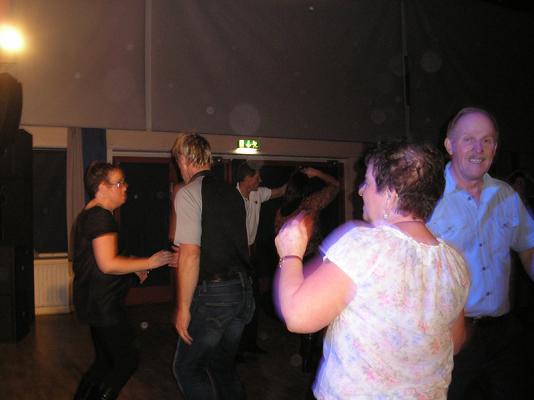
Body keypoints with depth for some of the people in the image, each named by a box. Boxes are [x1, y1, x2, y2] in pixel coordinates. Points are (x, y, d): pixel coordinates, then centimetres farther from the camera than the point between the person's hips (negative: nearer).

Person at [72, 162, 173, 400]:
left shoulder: (87, 215, 15)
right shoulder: (101, 216, -19)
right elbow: (108, 264, -26)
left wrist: (134, 270, 16)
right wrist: (149, 263, -18)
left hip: (93, 302, 11)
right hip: (103, 305, -11)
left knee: (105, 361, 20)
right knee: (127, 362, -1)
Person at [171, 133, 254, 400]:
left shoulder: (189, 193, -10)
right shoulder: (232, 192, 11)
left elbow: (190, 254, -18)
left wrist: (183, 308, -14)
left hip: (212, 294, -7)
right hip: (243, 289, 7)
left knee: (186, 368, 10)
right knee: (223, 367, 22)